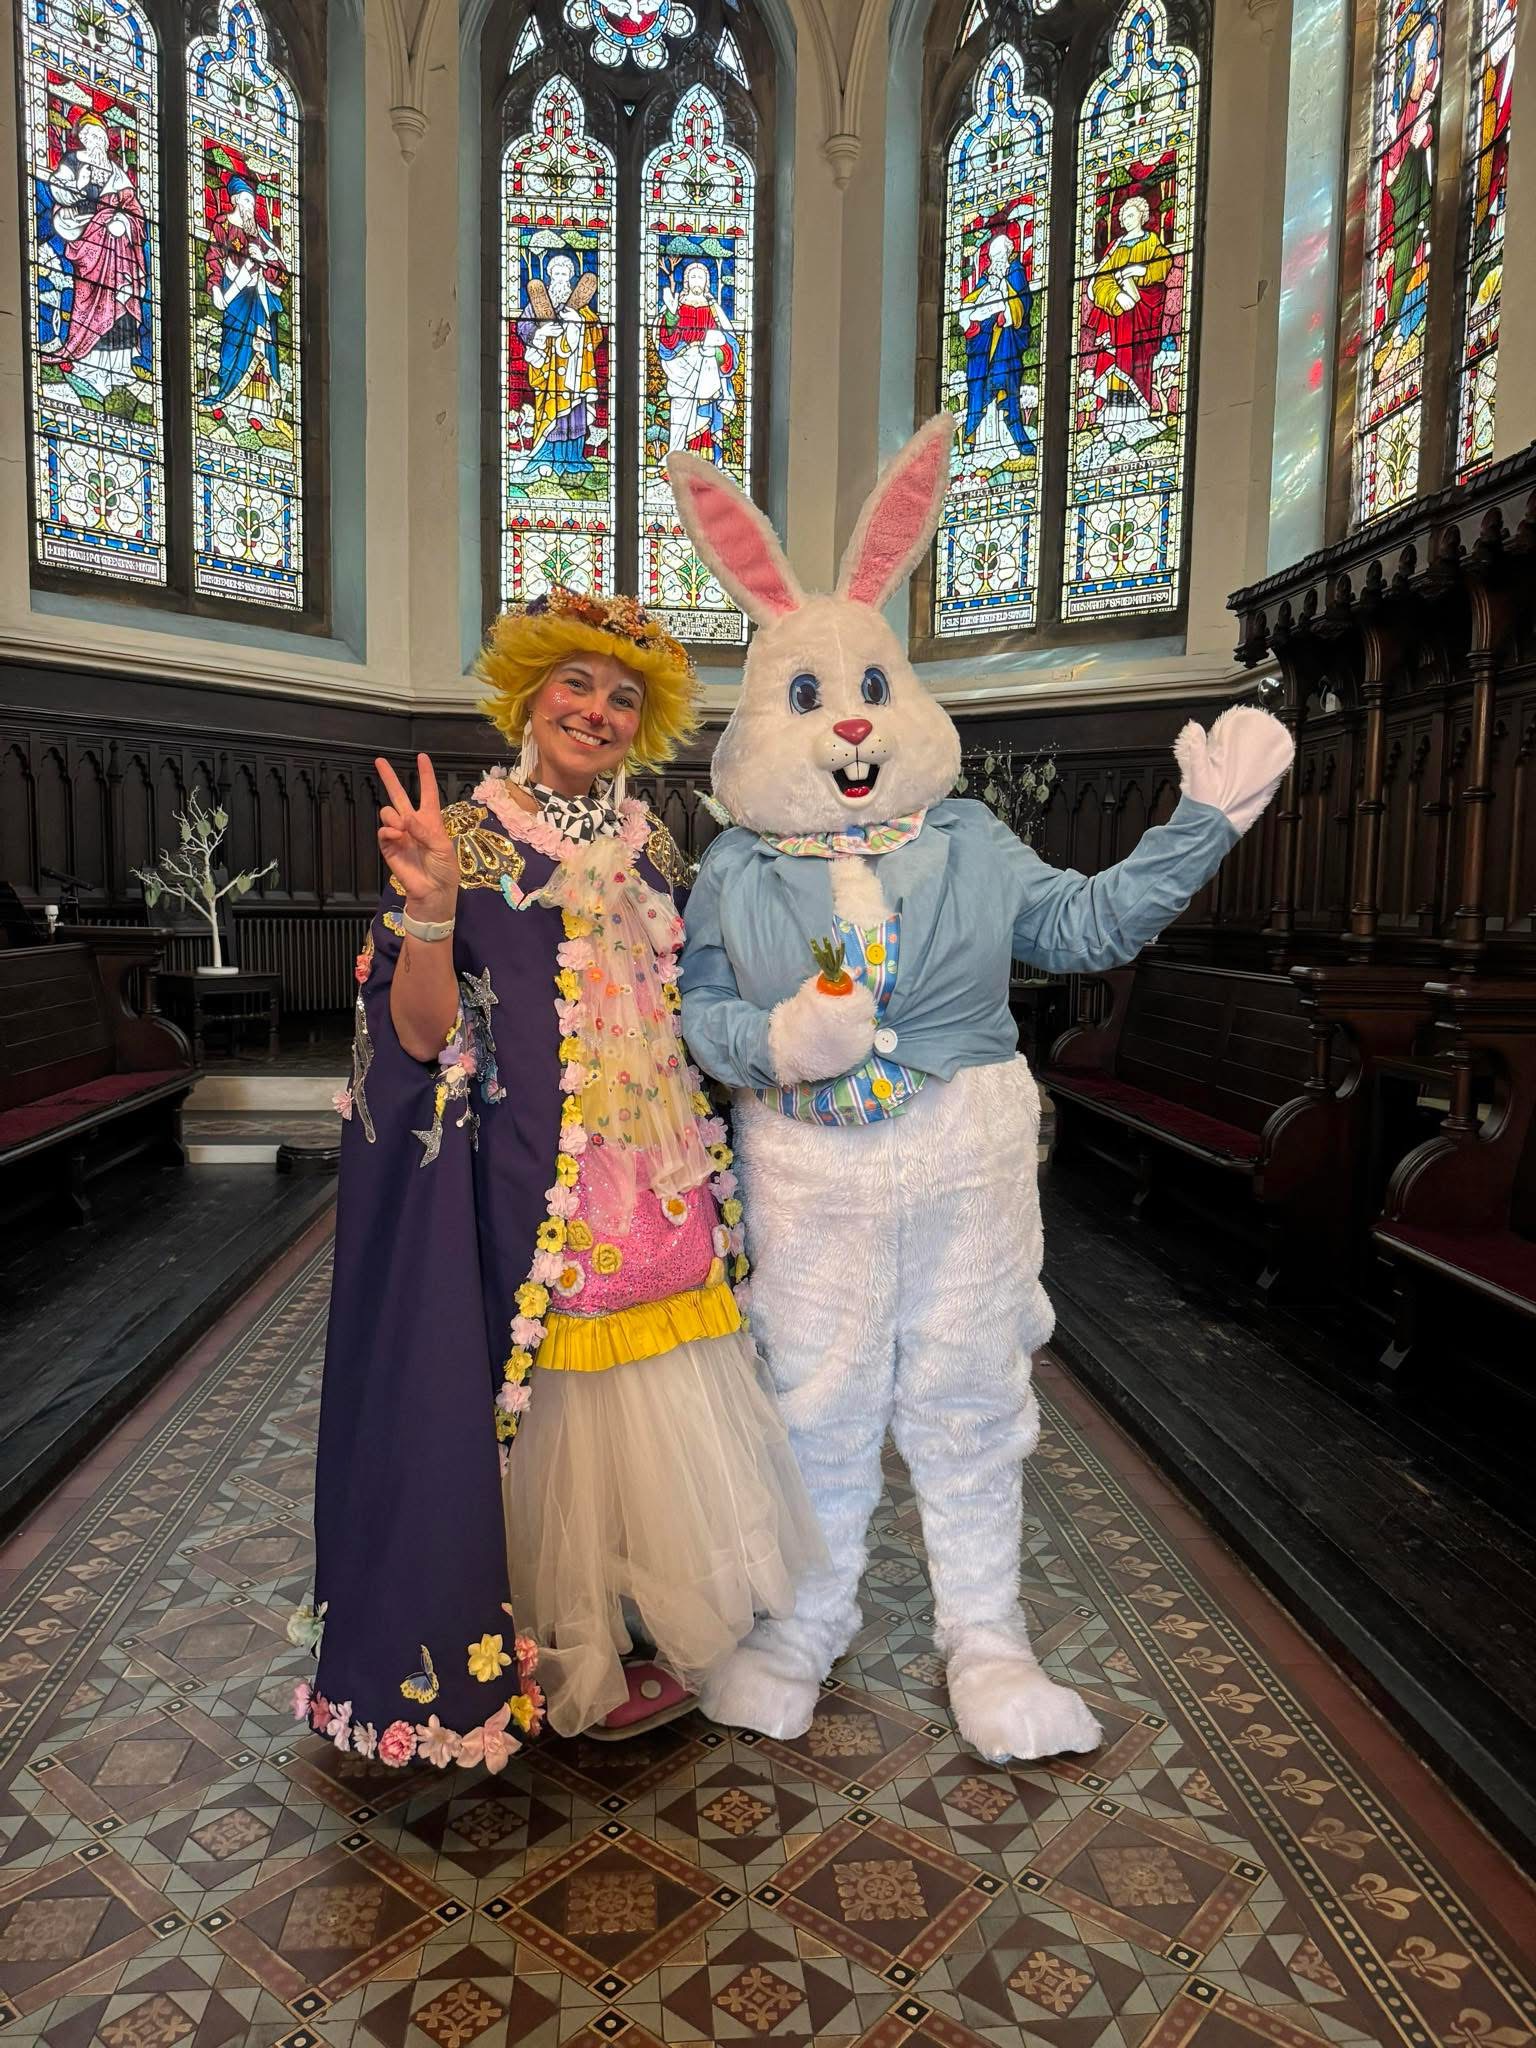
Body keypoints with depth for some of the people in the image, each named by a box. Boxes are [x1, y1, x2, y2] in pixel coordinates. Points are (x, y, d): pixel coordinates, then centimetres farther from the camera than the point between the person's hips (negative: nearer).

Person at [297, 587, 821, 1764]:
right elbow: (422, 1035, -14)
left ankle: (653, 1624, 35)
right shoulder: (465, 843, -6)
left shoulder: (652, 847, 11)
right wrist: (432, 909, -27)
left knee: (664, 1406, 12)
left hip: (655, 1183, 6)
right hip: (532, 1191, -5)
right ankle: (577, 1666, 27)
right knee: (558, 1413, 5)